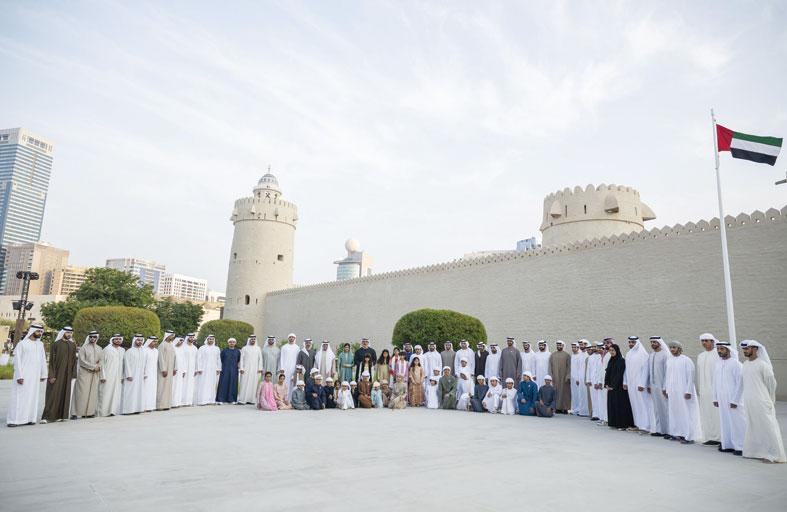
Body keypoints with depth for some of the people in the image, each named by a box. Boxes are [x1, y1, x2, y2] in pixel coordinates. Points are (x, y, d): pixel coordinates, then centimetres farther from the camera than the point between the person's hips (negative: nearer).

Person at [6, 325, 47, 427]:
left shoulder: (40, 345, 11)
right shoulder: (22, 344, -5)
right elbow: (17, 360, -9)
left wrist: (43, 374, 11)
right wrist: (19, 376, -15)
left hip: (35, 376, 5)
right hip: (23, 375, -5)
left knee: (32, 397, 5)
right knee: (19, 396, -4)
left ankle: (28, 418, 9)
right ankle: (14, 420, 1)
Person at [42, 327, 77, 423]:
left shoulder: (72, 345, 9)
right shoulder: (56, 344, -5)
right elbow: (51, 360, -8)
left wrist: (73, 374, 4)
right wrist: (51, 375, -14)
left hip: (67, 374, 5)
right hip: (57, 373, -5)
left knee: (64, 395, 6)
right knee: (53, 394, -7)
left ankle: (59, 416, 13)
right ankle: (46, 417, -3)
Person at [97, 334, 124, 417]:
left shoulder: (122, 350, 13)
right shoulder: (107, 349, -4)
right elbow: (102, 363, -6)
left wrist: (122, 376, 8)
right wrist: (102, 376, -11)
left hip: (118, 377, 5)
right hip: (108, 376, -5)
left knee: (115, 394, 3)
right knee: (106, 394, -3)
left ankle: (112, 411, 8)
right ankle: (102, 411, 5)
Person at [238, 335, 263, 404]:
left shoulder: (258, 348, 10)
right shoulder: (244, 348, 5)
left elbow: (260, 359, 8)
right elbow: (242, 359, 2)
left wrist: (260, 368, 0)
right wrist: (241, 368, -7)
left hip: (255, 369, 2)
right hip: (246, 368, -2)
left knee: (253, 384, 0)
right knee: (244, 384, -6)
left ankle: (250, 399, 5)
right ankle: (242, 400, -4)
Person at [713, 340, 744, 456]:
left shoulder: (736, 364, -9)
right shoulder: (718, 363, 11)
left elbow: (740, 383, -11)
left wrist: (735, 400, -13)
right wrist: (715, 398, 13)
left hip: (732, 399, -6)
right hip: (721, 399, 6)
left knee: (737, 422, -2)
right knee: (724, 422, 9)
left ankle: (740, 446, 5)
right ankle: (728, 444, 17)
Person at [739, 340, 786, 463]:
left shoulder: (763, 365, -10)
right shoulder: (745, 365, 11)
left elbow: (772, 383, -3)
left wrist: (770, 400, 4)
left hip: (761, 402, -7)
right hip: (749, 402, 7)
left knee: (767, 427, -3)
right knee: (752, 427, 12)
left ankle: (772, 455, 3)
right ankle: (756, 452, 21)